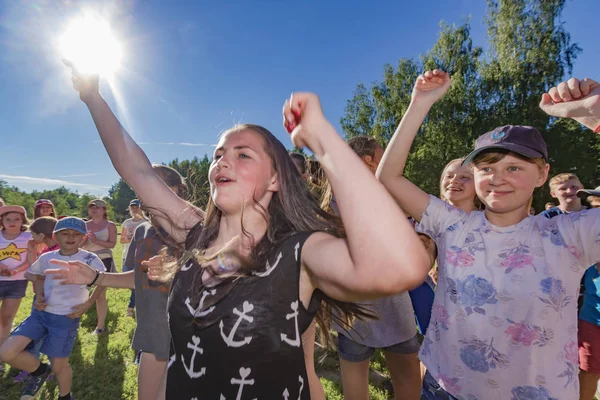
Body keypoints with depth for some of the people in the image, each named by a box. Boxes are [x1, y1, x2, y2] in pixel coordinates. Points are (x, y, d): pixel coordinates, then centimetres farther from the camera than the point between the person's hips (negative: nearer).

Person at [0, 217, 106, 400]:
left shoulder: (89, 259, -13)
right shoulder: (46, 258, -1)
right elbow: (38, 276, 19)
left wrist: (88, 304, -7)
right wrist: (39, 297, 2)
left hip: (66, 318, -4)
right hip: (41, 313, 4)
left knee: (59, 365, 8)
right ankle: (40, 371, 21)